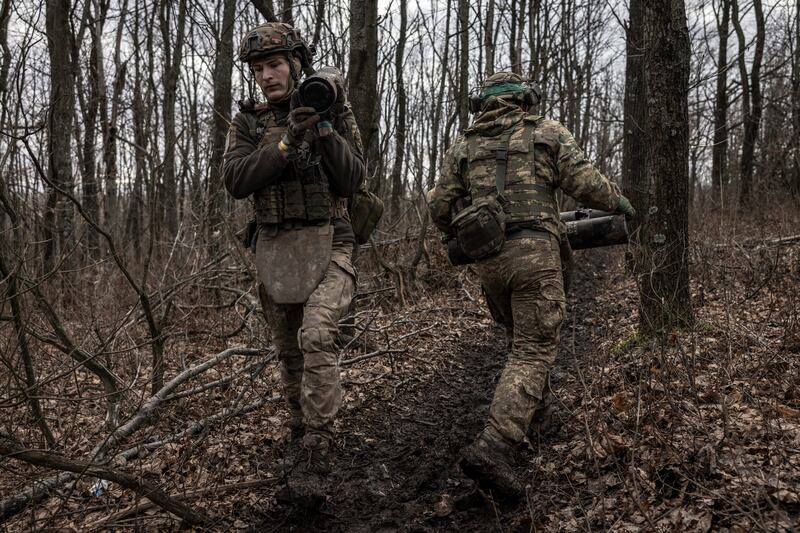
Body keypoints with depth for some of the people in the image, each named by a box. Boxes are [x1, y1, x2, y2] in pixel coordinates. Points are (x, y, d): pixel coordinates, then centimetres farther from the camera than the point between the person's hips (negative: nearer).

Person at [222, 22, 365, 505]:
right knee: (289, 351, 13)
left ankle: (316, 458, -15)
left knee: (316, 337, -22)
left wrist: (325, 129, -18)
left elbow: (353, 181, -7)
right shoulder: (249, 122, 6)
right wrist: (287, 141, -20)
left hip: (326, 244, -3)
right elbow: (236, 182, -9)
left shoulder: (334, 112, 1)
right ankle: (302, 430, 33)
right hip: (274, 248, 4)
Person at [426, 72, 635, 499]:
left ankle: (529, 404, 41)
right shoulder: (547, 132, 8)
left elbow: (439, 205, 9)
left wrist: (459, 235, 27)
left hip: (488, 257, 4)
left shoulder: (462, 145, 15)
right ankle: (493, 447, -18)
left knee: (521, 335, 27)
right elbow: (584, 182, -1)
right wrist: (618, 202, 17)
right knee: (534, 349, -5)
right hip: (534, 251, -4)